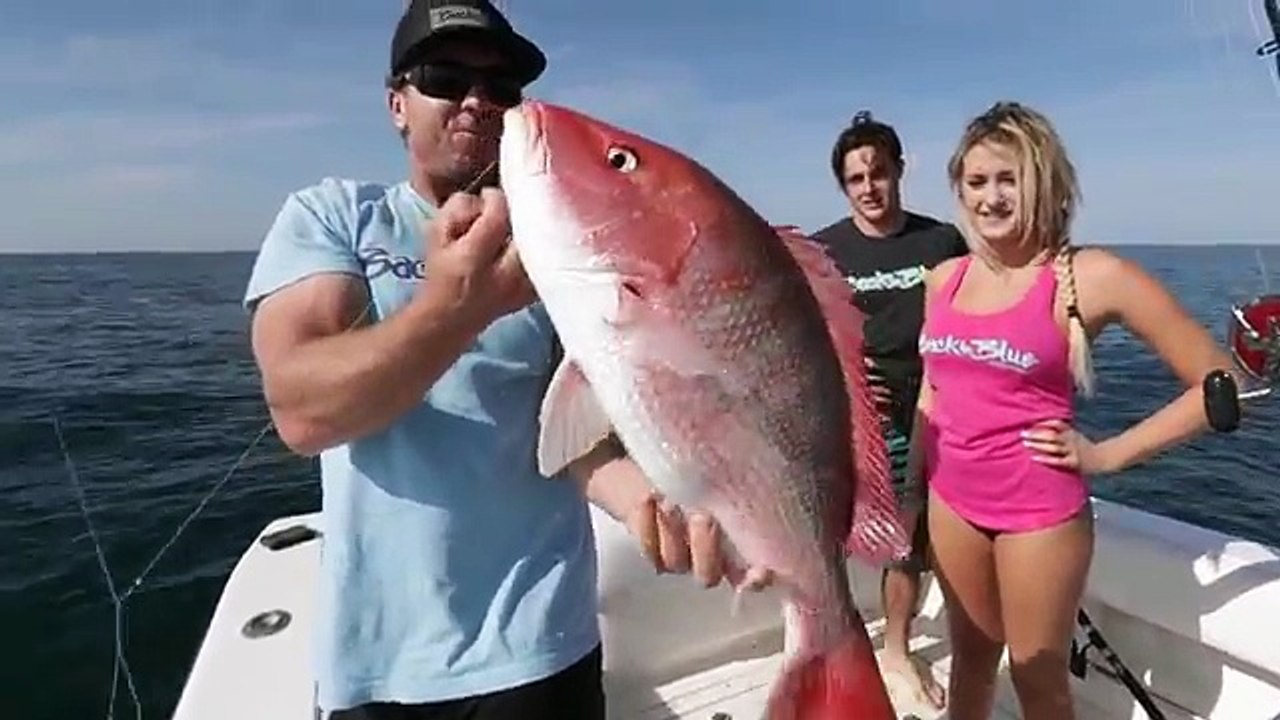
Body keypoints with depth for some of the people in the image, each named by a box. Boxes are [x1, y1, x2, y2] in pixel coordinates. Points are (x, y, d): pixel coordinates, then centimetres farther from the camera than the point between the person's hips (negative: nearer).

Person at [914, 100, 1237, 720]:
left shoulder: (1092, 275, -13)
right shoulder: (944, 278, 1)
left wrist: (1108, 454, -10)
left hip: (1039, 511, -4)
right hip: (952, 501, 5)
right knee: (971, 656, 24)